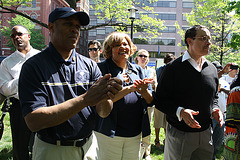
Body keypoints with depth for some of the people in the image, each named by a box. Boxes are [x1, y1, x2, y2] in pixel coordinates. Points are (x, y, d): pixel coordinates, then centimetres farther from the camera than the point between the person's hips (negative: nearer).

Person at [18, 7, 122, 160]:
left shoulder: (89, 65, -1)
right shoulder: (34, 66, -12)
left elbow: (104, 112, -6)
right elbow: (33, 121, -22)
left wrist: (105, 97, -29)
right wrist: (85, 99, -30)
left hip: (89, 147, 4)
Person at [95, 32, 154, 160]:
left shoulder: (138, 70, 10)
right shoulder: (102, 68, -4)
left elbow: (150, 101, 6)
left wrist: (144, 91, -15)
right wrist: (129, 89, -24)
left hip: (135, 133, 4)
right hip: (109, 133, -4)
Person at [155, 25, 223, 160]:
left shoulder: (212, 68, 8)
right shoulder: (174, 67, -10)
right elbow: (160, 100, -11)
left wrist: (215, 110, -1)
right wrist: (180, 111, -26)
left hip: (205, 133, 5)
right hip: (179, 135, -5)